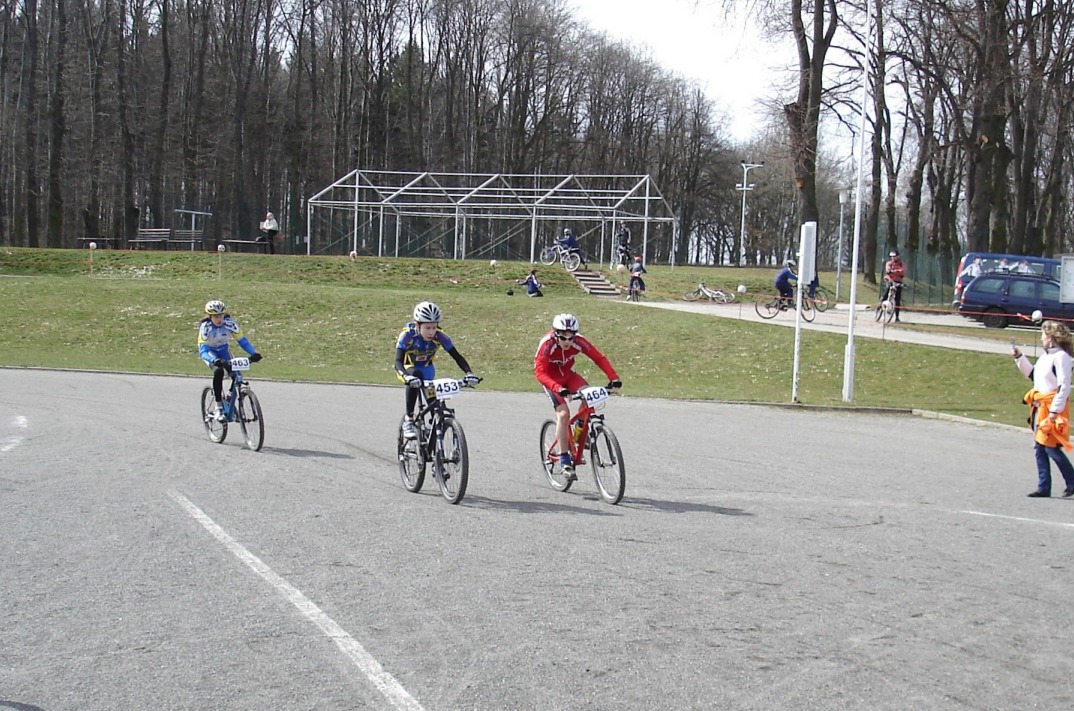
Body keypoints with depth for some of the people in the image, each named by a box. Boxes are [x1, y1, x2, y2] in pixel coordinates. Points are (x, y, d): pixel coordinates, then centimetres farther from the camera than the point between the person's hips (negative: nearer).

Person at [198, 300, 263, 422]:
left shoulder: (230, 323, -25)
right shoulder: (205, 327, -31)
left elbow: (242, 340, -24)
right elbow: (203, 350, -37)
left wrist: (254, 353, -41)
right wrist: (215, 360, -56)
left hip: (223, 350, 3)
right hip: (210, 352, -3)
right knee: (218, 371, -32)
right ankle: (218, 408, -24)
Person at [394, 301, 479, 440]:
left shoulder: (440, 336, -25)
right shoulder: (407, 334, -32)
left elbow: (457, 356, -23)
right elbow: (398, 361, -40)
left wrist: (469, 373, -41)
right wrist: (407, 377, -61)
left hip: (426, 368, 3)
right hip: (408, 367, -3)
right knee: (415, 375, -37)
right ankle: (408, 421, -30)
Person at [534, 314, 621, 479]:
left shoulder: (578, 342, -24)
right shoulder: (547, 344, -32)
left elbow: (599, 358, -20)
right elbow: (540, 372, -38)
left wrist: (613, 377, -35)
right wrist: (558, 388, -53)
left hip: (568, 375, 3)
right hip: (551, 378, -3)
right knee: (563, 413, -21)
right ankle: (564, 460, -13)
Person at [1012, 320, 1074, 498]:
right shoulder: (1045, 357, 13)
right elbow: (1032, 374, 28)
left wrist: (1054, 410, -21)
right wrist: (1019, 357, 21)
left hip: (1053, 407, -9)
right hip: (1040, 407, 9)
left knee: (1051, 447, -7)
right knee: (1039, 447, 8)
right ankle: (1044, 487, 12)